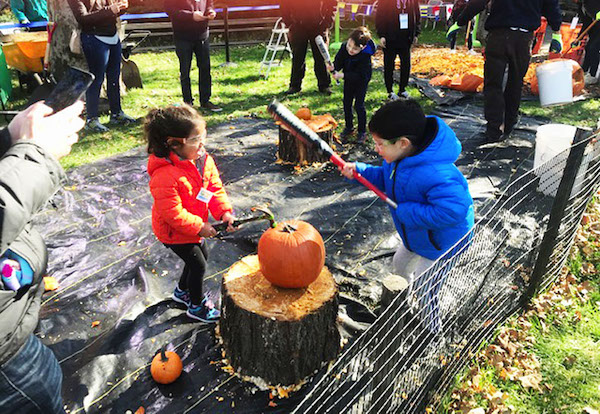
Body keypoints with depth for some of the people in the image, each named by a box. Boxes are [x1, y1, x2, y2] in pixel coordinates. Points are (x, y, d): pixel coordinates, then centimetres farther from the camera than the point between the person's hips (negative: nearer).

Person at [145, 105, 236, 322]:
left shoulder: (203, 160, -10)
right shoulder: (165, 175, -34)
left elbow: (215, 188, -5)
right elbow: (172, 213, -31)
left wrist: (224, 212, -20)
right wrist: (199, 227, -27)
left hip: (196, 226, 8)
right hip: (174, 231, -8)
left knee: (201, 256, 23)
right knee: (198, 264, 1)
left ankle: (182, 291, 49)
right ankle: (196, 306, 26)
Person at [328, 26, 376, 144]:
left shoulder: (365, 55, -35)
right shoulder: (344, 46, -22)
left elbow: (360, 75, -34)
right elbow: (339, 61, -9)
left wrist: (343, 75, -40)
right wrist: (334, 66, -32)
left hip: (361, 80, -5)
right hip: (348, 78, 6)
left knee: (359, 105, -6)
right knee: (347, 103, 12)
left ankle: (362, 131, 12)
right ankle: (349, 127, 30)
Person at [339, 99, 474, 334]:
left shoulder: (436, 175, -42)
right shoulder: (400, 157, -12)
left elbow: (452, 211, -49)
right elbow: (385, 178, 6)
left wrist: (405, 211, -39)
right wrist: (359, 171, -11)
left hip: (441, 242, -9)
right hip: (417, 235, 9)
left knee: (423, 290, 8)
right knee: (400, 264, 29)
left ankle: (431, 332, 38)